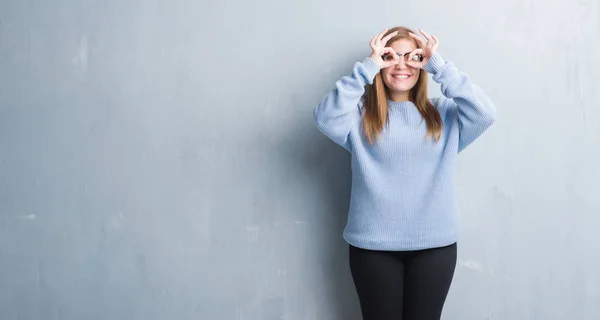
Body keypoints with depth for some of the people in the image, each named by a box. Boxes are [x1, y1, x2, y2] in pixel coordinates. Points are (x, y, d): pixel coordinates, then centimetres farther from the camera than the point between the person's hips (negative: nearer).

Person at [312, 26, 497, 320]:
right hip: (373, 244, -1)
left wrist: (439, 66, -11)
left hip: (435, 244, 1)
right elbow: (326, 118, -18)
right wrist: (367, 67, -17)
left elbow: (485, 114, -11)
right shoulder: (361, 115, 0)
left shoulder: (444, 114, 5)